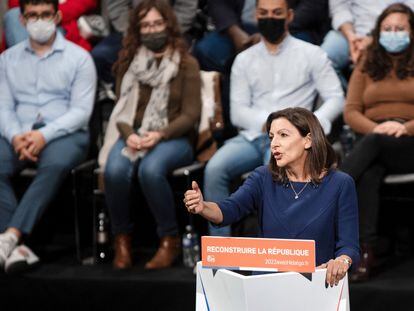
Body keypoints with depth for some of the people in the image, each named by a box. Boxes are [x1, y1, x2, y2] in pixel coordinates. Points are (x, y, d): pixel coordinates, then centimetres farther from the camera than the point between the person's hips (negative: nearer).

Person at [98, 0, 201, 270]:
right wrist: (129, 135, -12)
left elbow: (191, 114, -4)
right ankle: (122, 238, -9)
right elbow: (122, 109, 10)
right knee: (115, 171, -32)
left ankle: (170, 240, -19)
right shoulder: (130, 63, 13)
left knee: (150, 169, -38)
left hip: (174, 138, -3)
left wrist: (159, 135, -19)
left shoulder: (186, 65, 3)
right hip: (134, 135, 3)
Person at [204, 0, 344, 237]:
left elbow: (336, 99, 2)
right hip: (251, 137, 3)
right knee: (215, 169, -27)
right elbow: (237, 113, 8)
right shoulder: (244, 60, 16)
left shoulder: (311, 54, 9)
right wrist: (267, 122, -13)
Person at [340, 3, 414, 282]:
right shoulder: (366, 67, 20)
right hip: (373, 144, 2)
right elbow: (351, 112, 9)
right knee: (368, 176, -35)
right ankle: (366, 251, -43)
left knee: (374, 143, -37)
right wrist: (376, 128, -13)